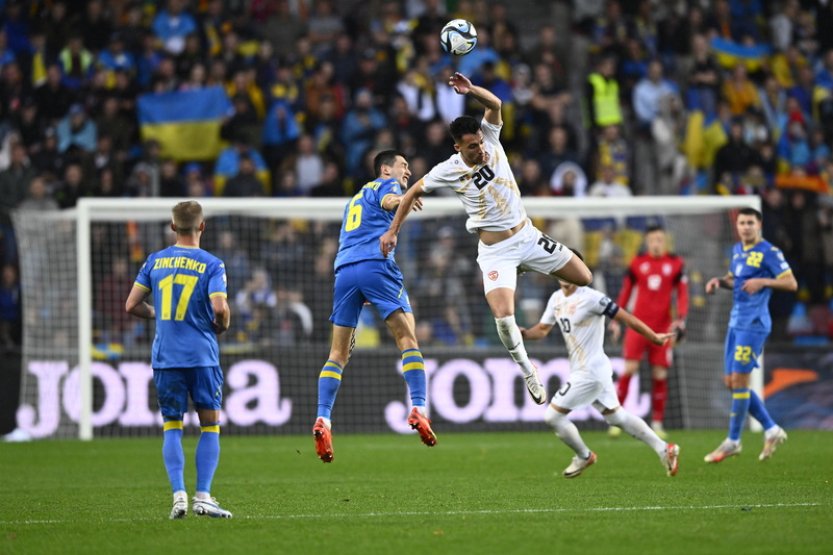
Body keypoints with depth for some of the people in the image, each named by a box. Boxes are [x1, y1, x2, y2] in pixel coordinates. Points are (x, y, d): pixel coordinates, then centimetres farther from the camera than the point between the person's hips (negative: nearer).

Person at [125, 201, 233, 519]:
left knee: (172, 427, 8)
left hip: (164, 358, 3)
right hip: (202, 356, -2)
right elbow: (220, 308, -15)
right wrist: (221, 327, 6)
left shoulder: (155, 261, 7)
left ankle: (178, 495, -7)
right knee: (210, 426, 7)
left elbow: (132, 305, 6)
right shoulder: (212, 265, -3)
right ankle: (203, 496, -2)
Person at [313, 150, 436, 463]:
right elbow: (387, 201, -13)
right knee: (407, 338, -4)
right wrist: (402, 200, -34)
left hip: (344, 271, 7)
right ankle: (418, 409, -16)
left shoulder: (355, 199, 34)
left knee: (338, 354, 5)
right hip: (375, 264, -7)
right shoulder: (386, 185, 12)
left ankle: (322, 420, -8)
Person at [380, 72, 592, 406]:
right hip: (495, 250, -4)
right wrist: (393, 231, 1)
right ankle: (528, 372, 1)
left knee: (585, 279, 4)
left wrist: (471, 90, -36)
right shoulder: (448, 171, -12)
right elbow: (413, 193, 1)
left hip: (526, 236, 4)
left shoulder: (490, 139, -6)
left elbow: (495, 103, -18)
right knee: (503, 316, -21)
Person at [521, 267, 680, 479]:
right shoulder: (556, 299, 8)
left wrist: (654, 337, -12)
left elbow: (625, 317, -15)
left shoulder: (590, 298, -18)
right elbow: (542, 329, 14)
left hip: (590, 372, -9)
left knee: (553, 415, -5)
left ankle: (583, 456, 16)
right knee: (616, 416, 17)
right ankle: (664, 449, 24)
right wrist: (524, 333, -8)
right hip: (580, 370, 9)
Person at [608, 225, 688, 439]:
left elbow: (683, 293, 3)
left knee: (660, 374, 1)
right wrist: (615, 320, 10)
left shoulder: (676, 264, 3)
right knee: (630, 368, -10)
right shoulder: (637, 263, 4)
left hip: (663, 326, 0)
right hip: (638, 323, 0)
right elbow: (625, 292, 12)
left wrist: (681, 319, -10)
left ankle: (657, 423, 11)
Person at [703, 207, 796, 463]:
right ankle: (771, 430, 16)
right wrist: (719, 281, 7)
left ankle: (733, 441, 1)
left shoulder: (769, 252, -9)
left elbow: (791, 283, -11)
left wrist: (763, 281, -23)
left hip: (753, 323, -9)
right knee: (731, 381, 7)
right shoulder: (737, 250, 14)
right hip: (736, 322, 9)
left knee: (739, 380, -8)